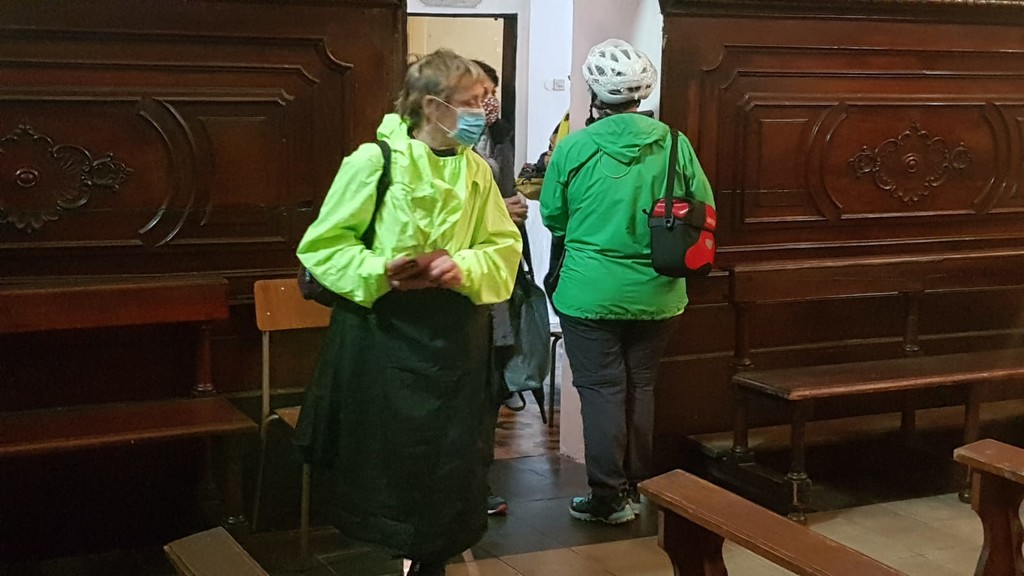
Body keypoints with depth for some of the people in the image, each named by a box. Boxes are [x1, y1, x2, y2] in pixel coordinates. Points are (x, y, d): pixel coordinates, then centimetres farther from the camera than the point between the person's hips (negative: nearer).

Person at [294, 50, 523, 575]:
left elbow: (504, 247, 5)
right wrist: (378, 272, -22)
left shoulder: (475, 170, 6)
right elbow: (324, 244, -7)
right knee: (382, 452, 5)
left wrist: (466, 267, -14)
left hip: (455, 335, 4)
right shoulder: (374, 160, -9)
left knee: (450, 454, 11)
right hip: (384, 331, -4)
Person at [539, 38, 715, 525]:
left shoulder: (573, 148, -10)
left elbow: (552, 216, 1)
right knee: (641, 387, 16)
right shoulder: (674, 145, -6)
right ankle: (635, 487, 26)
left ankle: (608, 496, 10)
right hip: (656, 293, 3)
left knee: (601, 390, 6)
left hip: (590, 293, -3)